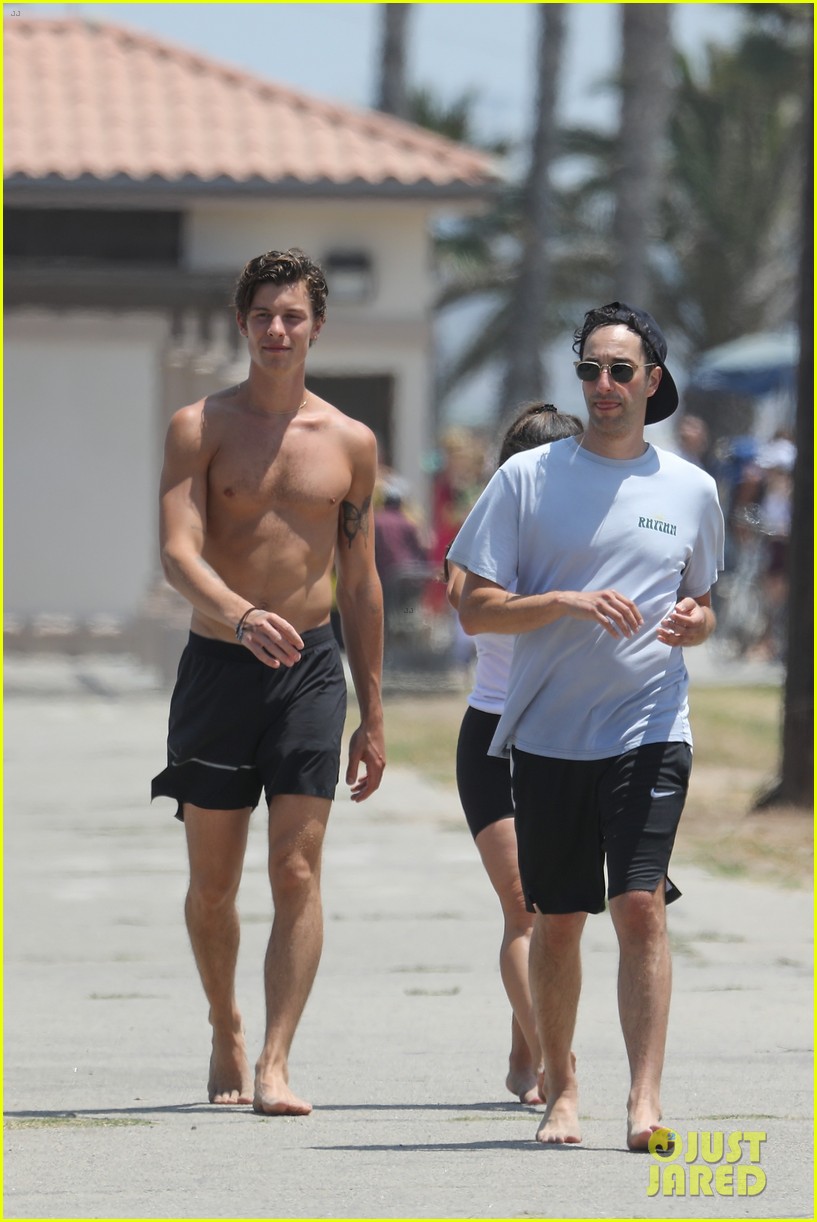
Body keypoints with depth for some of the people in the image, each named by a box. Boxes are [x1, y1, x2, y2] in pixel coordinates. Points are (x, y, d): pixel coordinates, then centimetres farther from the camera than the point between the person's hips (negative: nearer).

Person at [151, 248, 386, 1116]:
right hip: (217, 660, 0)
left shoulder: (350, 443, 6)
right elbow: (177, 552, -14)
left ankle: (275, 1066, -14)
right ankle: (227, 1038, 30)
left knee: (297, 869, -11)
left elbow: (360, 583, 13)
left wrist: (372, 717, 12)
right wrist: (241, 614, -34)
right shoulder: (201, 427, -1)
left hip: (311, 664, 0)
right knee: (212, 882, 8)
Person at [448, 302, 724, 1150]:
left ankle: (646, 1100, -17)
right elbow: (476, 608, -1)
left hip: (650, 729, 0)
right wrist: (569, 604, -17)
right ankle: (561, 1088, 23)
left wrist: (694, 623, -3)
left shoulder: (690, 490, 9)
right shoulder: (528, 478, 2)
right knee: (557, 920, 6)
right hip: (548, 731, 0)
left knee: (640, 905, -14)